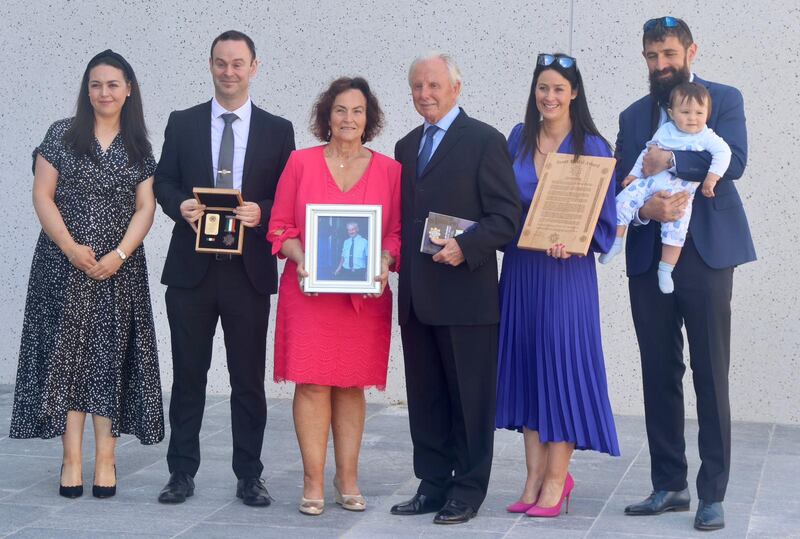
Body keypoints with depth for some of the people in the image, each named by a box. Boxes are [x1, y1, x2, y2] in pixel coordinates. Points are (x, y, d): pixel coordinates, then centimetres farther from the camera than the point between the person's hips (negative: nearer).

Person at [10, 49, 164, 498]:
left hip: (119, 268, 1)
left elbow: (145, 207, 3)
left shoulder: (139, 147, 8)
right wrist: (71, 248, -12)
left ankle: (106, 459, 3)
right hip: (64, 265, -1)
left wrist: (119, 254, -11)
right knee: (67, 354, -2)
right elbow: (42, 195, -1)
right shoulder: (63, 135, 3)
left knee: (110, 356, 1)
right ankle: (72, 459, 0)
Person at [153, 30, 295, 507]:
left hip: (249, 270, -1)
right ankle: (182, 472, 14)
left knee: (249, 378, 5)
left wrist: (262, 213, -15)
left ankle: (249, 476, 13)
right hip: (191, 269, 1)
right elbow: (163, 182, 7)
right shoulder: (182, 124, 8)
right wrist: (181, 205, -14)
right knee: (188, 374, 6)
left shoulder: (278, 131, 6)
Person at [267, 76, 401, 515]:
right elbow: (280, 226, 5)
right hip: (309, 292, -1)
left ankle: (348, 479, 13)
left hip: (364, 296, 1)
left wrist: (385, 261, -11)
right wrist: (300, 259, -11)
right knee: (312, 382, -5)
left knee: (352, 385, 6)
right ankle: (313, 482, 1)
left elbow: (397, 232, 8)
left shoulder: (389, 170, 7)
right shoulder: (301, 163, 5)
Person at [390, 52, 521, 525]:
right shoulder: (407, 146, 17)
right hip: (417, 296, 7)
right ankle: (433, 485, 19)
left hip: (467, 294, -6)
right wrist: (397, 263, 7)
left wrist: (465, 248, -21)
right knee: (425, 397, 10)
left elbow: (506, 215, -9)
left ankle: (468, 491, 9)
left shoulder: (484, 140, -4)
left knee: (470, 399, 1)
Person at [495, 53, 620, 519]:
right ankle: (535, 478, 12)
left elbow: (605, 218, -5)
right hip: (520, 268, 5)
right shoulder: (519, 139, 9)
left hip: (567, 270, -5)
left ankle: (556, 480, 3)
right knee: (524, 363, 5)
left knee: (561, 362, -4)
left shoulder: (591, 147, -4)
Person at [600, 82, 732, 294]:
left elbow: (723, 152, -15)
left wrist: (711, 179, -25)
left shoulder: (706, 137, -4)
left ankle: (666, 269, -6)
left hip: (680, 192, -3)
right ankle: (616, 241, 3)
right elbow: (647, 152, 19)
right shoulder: (664, 131, 8)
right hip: (651, 181, 3)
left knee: (676, 226, -16)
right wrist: (634, 174, 17)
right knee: (624, 199, -11)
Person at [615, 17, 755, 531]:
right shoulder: (633, 116, 15)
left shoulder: (724, 99, 5)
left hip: (705, 254, -4)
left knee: (711, 377, -4)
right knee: (659, 376, 7)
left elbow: (734, 160, -12)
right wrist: (643, 208, -13)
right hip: (649, 258, 4)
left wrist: (672, 161, -15)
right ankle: (669, 485, 16)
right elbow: (621, 185, 7)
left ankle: (713, 494, 1)